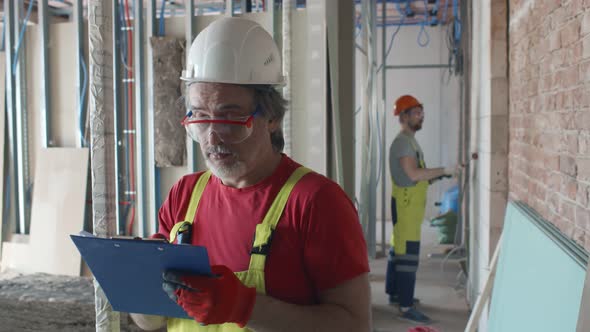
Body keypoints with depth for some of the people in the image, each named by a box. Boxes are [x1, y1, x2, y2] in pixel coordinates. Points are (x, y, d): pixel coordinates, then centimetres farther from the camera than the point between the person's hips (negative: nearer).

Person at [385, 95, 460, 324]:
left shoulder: (410, 141, 17)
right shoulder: (402, 142, -16)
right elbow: (413, 174, -27)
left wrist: (436, 175, 8)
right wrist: (444, 170, -22)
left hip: (409, 205, 10)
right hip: (406, 205, -10)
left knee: (398, 251, 17)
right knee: (408, 256, -10)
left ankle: (395, 294, 27)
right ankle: (406, 307, -8)